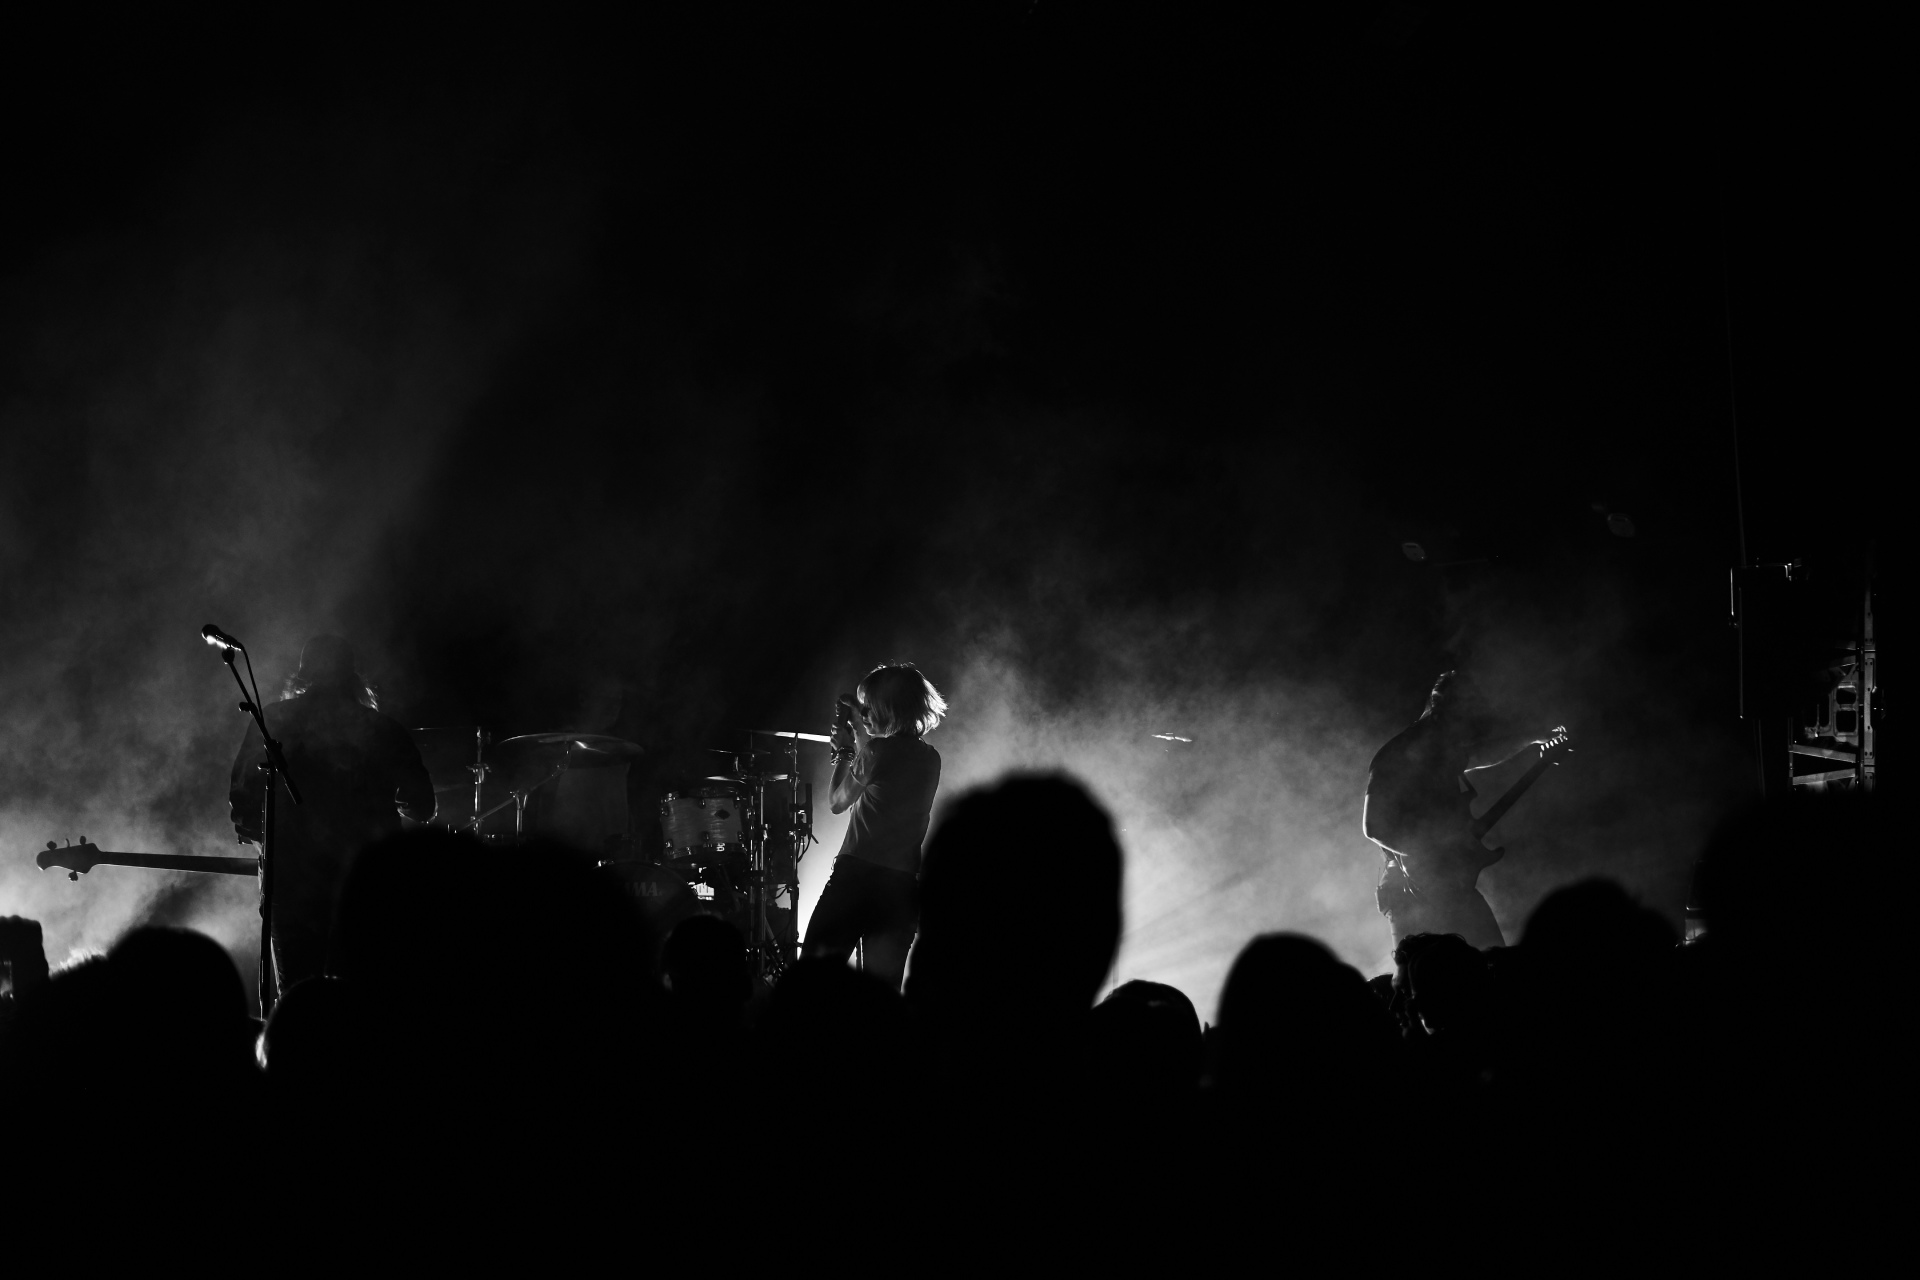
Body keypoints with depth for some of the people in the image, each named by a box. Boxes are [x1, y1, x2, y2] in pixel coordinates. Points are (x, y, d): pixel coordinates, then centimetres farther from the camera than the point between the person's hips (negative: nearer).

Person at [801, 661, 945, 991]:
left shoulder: (881, 750, -9)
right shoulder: (930, 759, 12)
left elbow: (840, 801, 4)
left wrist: (843, 748, 14)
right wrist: (857, 738, 25)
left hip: (859, 872, -7)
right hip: (903, 882, 7)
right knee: (885, 981, 6)